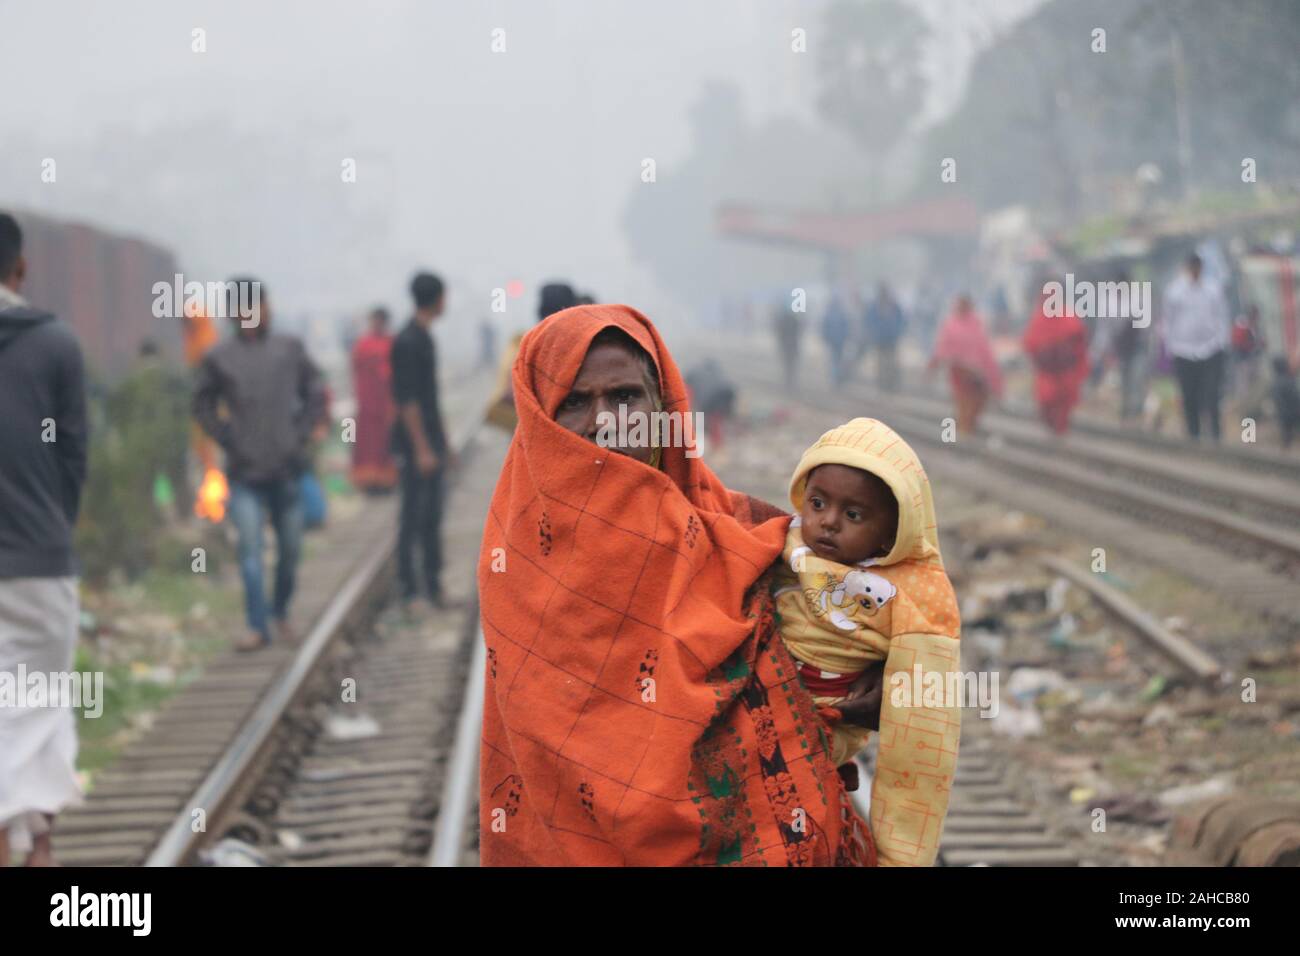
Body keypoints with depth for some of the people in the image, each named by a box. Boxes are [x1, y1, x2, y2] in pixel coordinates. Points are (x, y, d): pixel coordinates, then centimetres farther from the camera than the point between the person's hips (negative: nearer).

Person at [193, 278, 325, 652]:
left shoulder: (290, 349, 6)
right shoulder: (219, 358, 2)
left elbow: (315, 393, 12)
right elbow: (203, 406, 10)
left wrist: (301, 434, 1)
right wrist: (228, 440, -1)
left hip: (288, 468, 2)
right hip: (245, 471, -2)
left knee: (290, 548, 9)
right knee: (250, 547, -9)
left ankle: (281, 612, 29)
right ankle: (257, 626, -8)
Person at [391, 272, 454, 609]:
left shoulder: (424, 338, 16)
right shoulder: (408, 342, -15)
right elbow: (407, 399, -19)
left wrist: (443, 443, 23)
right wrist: (422, 448, -20)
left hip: (432, 441, 9)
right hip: (415, 442, -9)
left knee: (433, 516, 11)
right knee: (413, 515, -5)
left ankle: (433, 586, 16)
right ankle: (409, 589, -1)